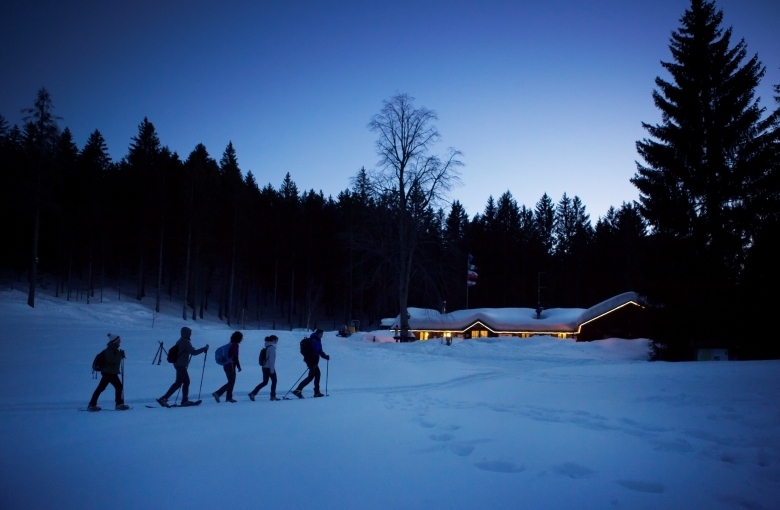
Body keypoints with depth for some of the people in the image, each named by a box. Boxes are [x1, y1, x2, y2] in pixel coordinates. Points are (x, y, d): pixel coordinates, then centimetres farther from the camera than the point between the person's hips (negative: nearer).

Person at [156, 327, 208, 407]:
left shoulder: (181, 341, 14)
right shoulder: (186, 342, -15)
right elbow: (193, 352, -19)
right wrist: (204, 348, -12)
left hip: (178, 364, 10)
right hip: (181, 365, -10)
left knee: (186, 381, 11)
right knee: (178, 382, -9)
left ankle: (185, 400, 11)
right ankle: (163, 399, -11)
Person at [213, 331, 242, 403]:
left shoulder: (230, 344, 14)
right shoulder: (235, 345, -12)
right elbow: (235, 357, -16)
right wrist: (239, 366, -10)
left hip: (227, 365, 9)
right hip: (231, 365, -9)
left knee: (231, 381, 13)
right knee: (231, 382, -6)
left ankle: (229, 398, 14)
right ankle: (217, 393, -13)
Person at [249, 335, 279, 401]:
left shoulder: (267, 347, 14)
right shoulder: (272, 347, -13)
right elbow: (271, 359, -18)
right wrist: (272, 369, -18)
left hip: (265, 367, 8)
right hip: (270, 368, -8)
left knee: (265, 382, 11)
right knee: (274, 381, 5)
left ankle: (253, 393, 4)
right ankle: (273, 396, 10)